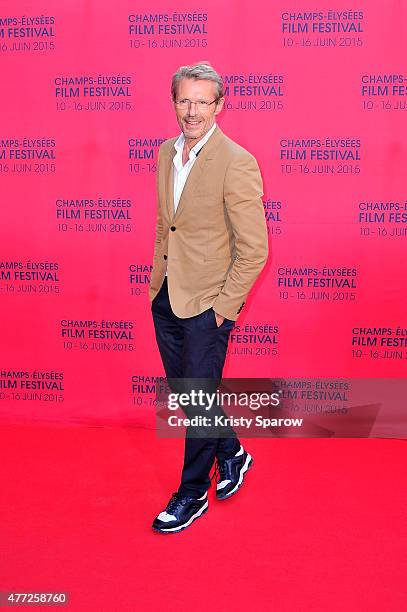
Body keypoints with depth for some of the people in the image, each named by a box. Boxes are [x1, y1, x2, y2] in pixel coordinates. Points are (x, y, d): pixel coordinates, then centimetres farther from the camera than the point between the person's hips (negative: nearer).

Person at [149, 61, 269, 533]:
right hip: (165, 296, 8)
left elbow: (254, 249, -15)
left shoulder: (237, 163, -16)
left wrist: (224, 306, -14)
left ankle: (192, 494, 27)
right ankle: (231, 454, 43)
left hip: (207, 302, -7)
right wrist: (158, 278, 14)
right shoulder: (166, 153, 7)